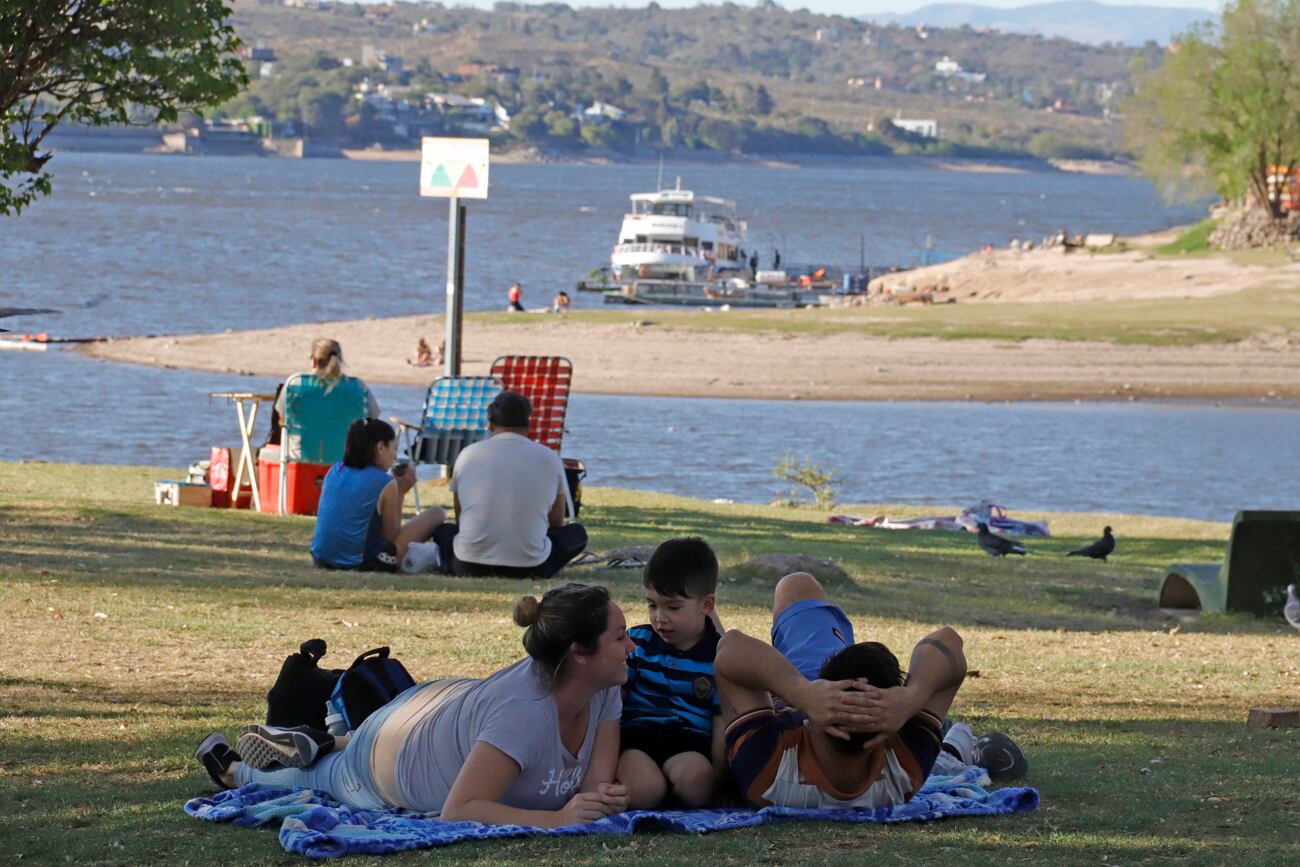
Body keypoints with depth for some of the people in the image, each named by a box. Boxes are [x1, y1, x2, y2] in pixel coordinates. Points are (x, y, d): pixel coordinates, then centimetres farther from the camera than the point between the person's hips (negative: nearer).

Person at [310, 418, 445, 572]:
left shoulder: (335, 471, 5)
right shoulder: (385, 484, -13)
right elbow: (391, 537, -4)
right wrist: (401, 493, 1)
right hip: (362, 563, -7)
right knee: (437, 514, 5)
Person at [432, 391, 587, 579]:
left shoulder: (468, 454, 6)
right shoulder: (549, 458, 4)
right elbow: (556, 523, 15)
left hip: (471, 568, 2)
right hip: (529, 566, -2)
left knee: (444, 530, 32)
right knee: (577, 533, 21)